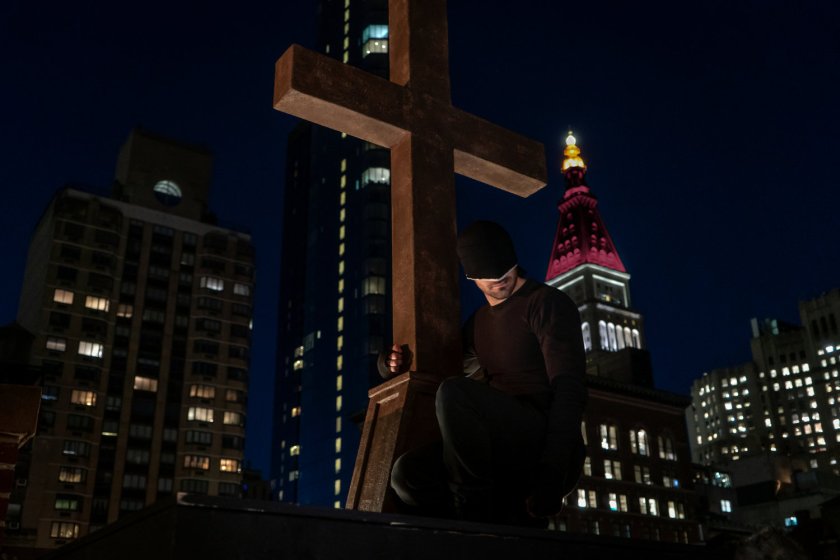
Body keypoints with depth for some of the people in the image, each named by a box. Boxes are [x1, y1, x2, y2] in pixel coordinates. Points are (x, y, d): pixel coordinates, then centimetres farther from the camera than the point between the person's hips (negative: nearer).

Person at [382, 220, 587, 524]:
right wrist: (397, 362, 3)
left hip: (545, 442, -6)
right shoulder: (478, 322, 21)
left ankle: (473, 506, -16)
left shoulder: (547, 304, 0)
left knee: (453, 392, -29)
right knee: (408, 473, -16)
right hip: (502, 459, 6)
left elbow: (568, 389, -11)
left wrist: (552, 473, -23)